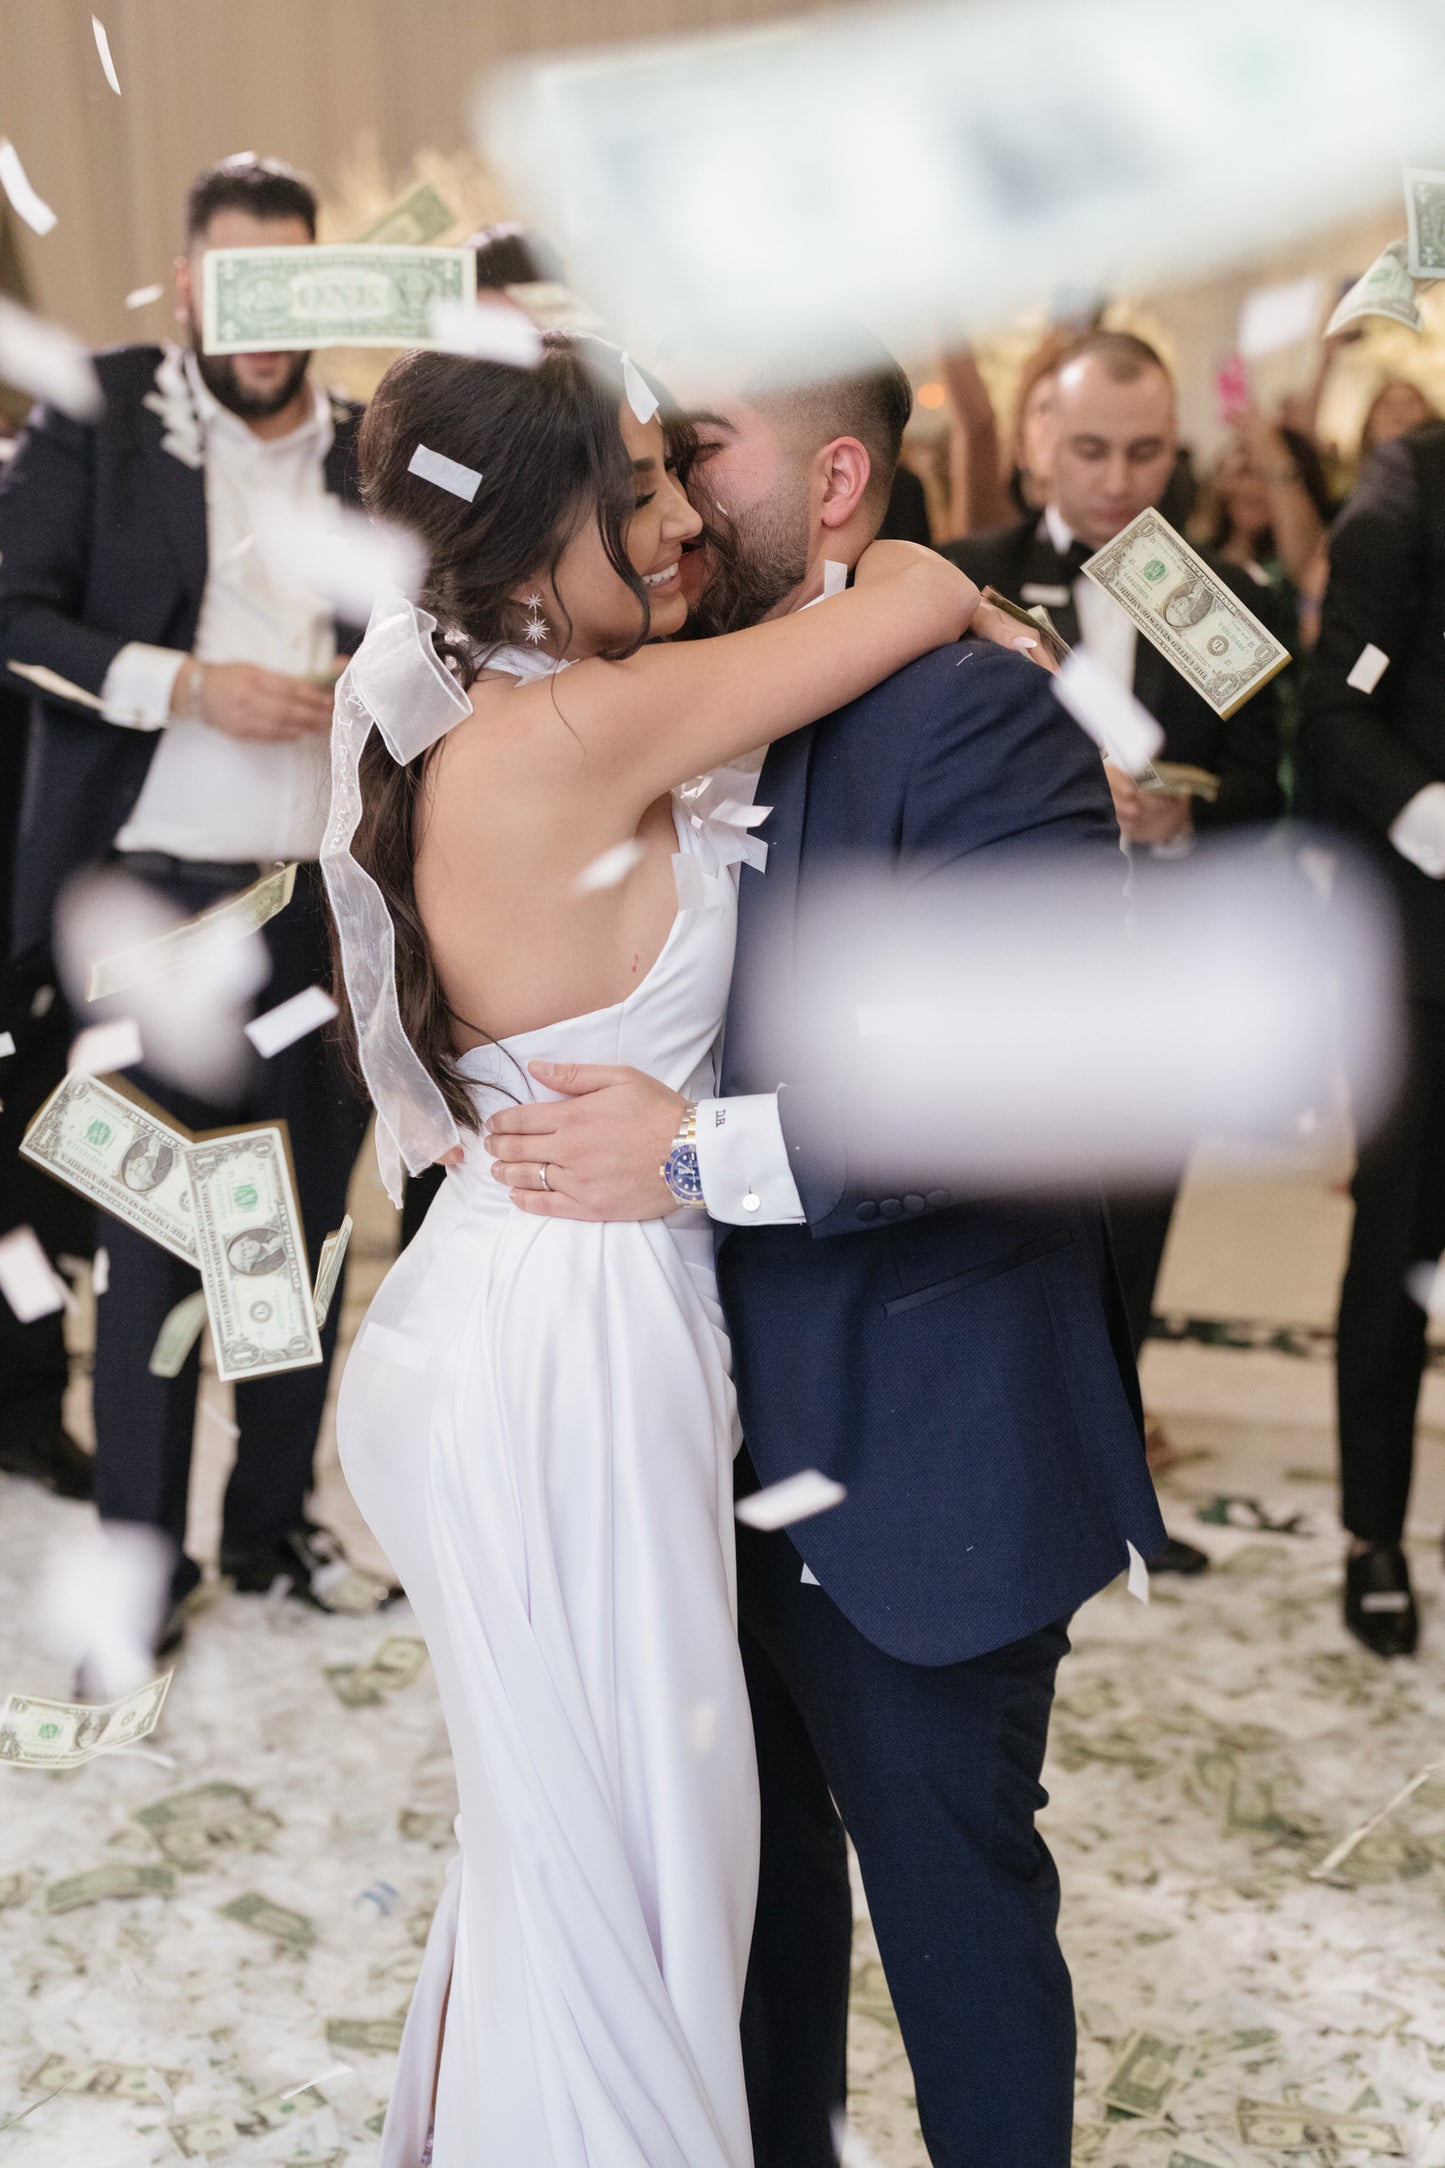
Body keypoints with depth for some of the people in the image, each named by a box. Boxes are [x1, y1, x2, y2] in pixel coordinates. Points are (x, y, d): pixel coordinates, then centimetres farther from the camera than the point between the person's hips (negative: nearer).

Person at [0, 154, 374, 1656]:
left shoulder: (367, 446, 9)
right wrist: (190, 686, -15)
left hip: (326, 896, 3)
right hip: (155, 892, -3)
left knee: (307, 1227, 10)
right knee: (151, 1235, 3)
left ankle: (273, 1521, 26)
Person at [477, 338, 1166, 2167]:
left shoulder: (972, 717, -18)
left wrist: (701, 1152, -27)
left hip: (916, 1460, -7)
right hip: (720, 1432, 7)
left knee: (948, 1885, 11)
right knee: (752, 1862, 23)